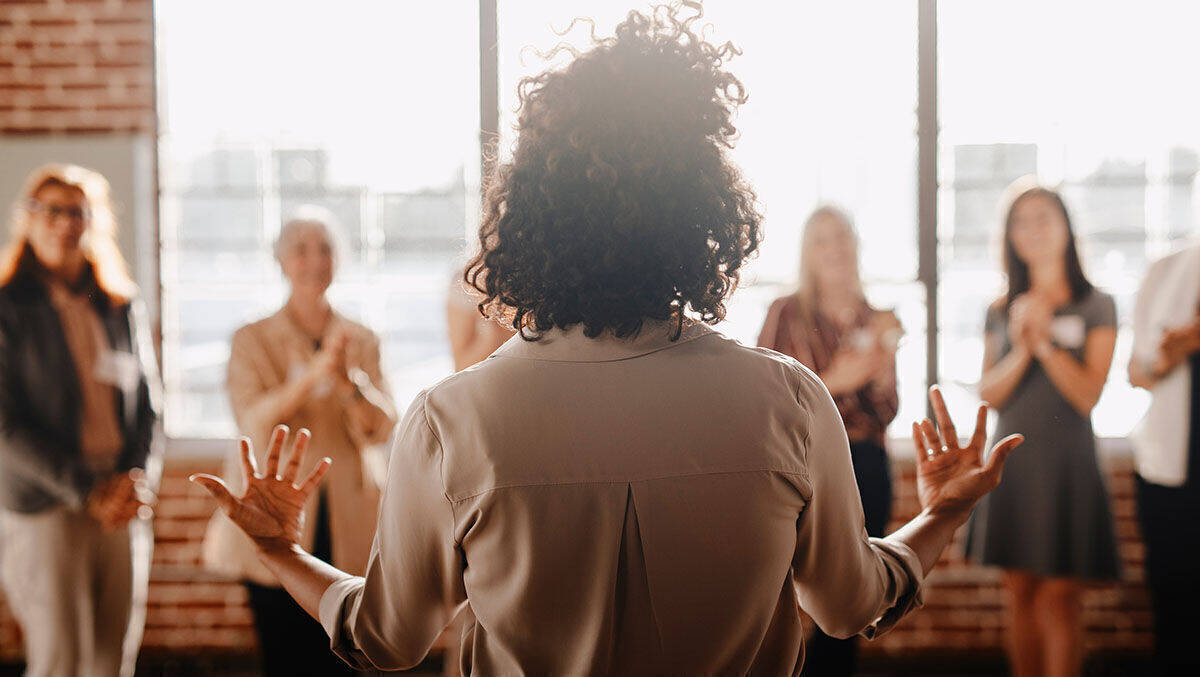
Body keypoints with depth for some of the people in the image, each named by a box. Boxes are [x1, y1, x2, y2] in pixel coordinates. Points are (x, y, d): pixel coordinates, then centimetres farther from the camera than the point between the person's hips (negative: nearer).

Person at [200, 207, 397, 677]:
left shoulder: (362, 341, 10)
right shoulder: (252, 341, 4)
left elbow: (380, 428, -1)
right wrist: (314, 373, -23)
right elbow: (255, 424, -10)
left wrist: (349, 381, -20)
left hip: (346, 529, 2)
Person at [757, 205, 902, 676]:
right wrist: (833, 381, -15)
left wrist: (884, 361, -9)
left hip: (866, 468, 4)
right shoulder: (787, 313, -1)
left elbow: (886, 412, 9)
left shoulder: (876, 321, 11)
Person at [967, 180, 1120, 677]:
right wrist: (1021, 350, -13)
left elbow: (1088, 394, -6)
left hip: (1065, 463, -3)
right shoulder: (1001, 311, 10)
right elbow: (988, 395, 2)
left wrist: (1044, 341, -15)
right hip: (1011, 461, 4)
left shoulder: (1096, 306, 1)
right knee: (1020, 595, 7)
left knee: (1058, 597, -5)